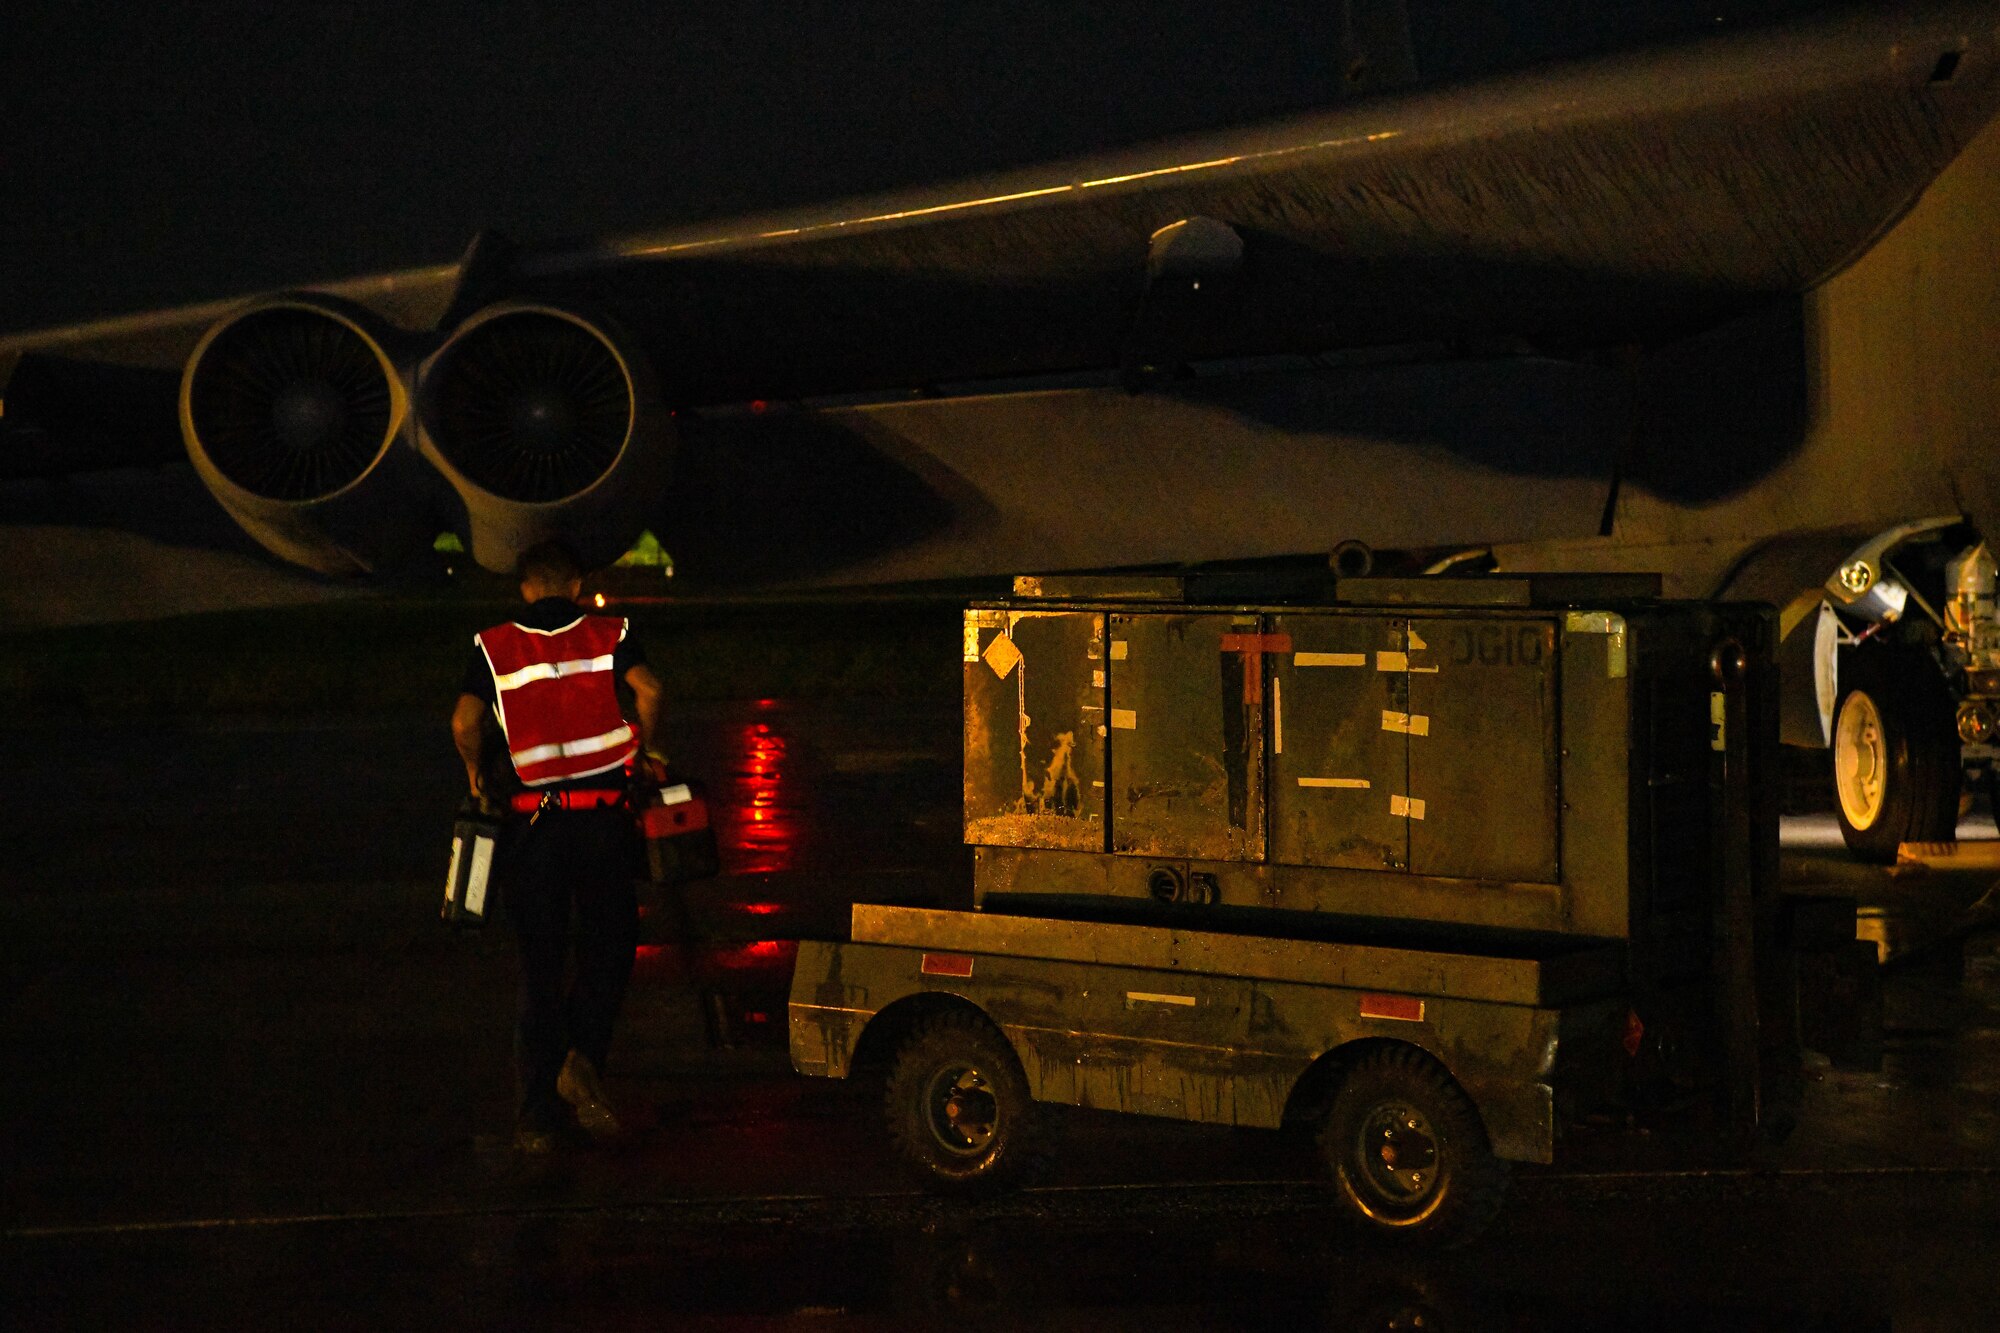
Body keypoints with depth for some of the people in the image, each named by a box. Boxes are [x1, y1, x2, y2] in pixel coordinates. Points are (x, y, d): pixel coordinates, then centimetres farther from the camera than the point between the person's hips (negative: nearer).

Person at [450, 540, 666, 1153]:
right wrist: (647, 748, 6)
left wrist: (477, 772, 12)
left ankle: (539, 1113, 6)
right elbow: (648, 688, -10)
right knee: (609, 948, 12)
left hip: (530, 821, 1)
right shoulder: (609, 635, 7)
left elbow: (464, 720, -6)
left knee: (540, 966, 8)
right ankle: (582, 1060, -12)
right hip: (602, 819, -1)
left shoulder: (493, 646, 8)